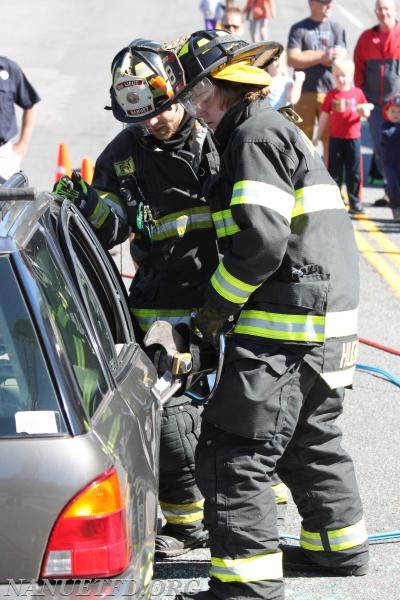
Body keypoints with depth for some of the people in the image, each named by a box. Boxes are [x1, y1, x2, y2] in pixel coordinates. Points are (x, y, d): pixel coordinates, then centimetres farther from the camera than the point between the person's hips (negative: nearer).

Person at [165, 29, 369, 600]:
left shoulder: (257, 135, -13)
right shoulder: (281, 129, 20)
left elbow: (259, 240, -23)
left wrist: (216, 307, -11)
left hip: (285, 327, -11)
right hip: (326, 320, 11)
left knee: (233, 451, -9)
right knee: (311, 437, 25)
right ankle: (340, 545, 38)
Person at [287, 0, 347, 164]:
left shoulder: (337, 29, 8)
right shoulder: (299, 29, 3)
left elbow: (340, 60, -3)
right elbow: (292, 59, -8)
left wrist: (308, 56, -11)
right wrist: (323, 56, -12)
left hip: (330, 91, 1)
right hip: (305, 93, -1)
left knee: (330, 139, -1)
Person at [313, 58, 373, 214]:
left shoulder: (357, 93, 2)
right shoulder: (331, 94, 2)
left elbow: (366, 114, 7)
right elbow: (324, 116, 7)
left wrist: (364, 110, -17)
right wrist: (318, 137, 7)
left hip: (353, 138, 0)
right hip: (336, 138, 0)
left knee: (354, 172, 4)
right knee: (335, 172, 5)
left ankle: (355, 202, 11)